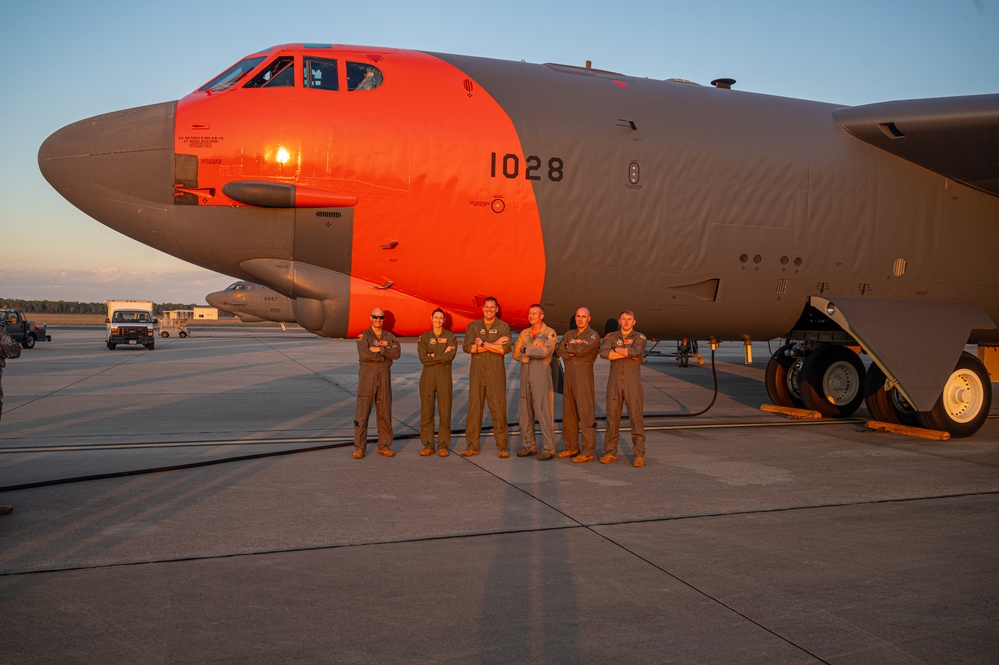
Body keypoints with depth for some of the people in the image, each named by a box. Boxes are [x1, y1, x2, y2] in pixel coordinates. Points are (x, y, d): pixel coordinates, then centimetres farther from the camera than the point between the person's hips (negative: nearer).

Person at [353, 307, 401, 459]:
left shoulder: (390, 336, 12)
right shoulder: (363, 336, 1)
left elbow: (396, 354, -5)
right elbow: (364, 355, -16)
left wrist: (379, 349, -14)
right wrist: (386, 352, -10)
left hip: (384, 375, 4)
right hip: (367, 374, -3)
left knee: (385, 412, 6)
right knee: (362, 411, -5)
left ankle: (384, 446, 14)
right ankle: (359, 447, 0)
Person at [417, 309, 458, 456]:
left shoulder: (450, 336, 6)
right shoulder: (424, 337, 8)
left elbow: (451, 356, -9)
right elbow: (423, 358, -5)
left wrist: (434, 356, -8)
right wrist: (443, 356, -8)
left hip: (444, 375, -1)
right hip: (428, 375, 1)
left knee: (445, 411, -3)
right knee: (426, 411, 0)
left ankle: (443, 445, 4)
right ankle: (428, 445, 7)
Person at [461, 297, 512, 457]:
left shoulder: (503, 327, 6)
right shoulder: (473, 326, 11)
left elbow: (505, 349, -9)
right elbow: (466, 347, -4)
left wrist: (483, 344, -9)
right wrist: (493, 345, -9)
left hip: (496, 372, -2)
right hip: (477, 372, 2)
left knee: (498, 407, -4)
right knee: (474, 406, 0)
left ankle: (502, 447, 2)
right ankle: (473, 446, 7)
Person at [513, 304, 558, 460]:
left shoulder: (550, 333, 0)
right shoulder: (524, 333, 15)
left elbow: (544, 351, -17)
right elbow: (516, 354, 5)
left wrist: (526, 350, -5)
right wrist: (535, 353, -8)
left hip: (541, 372, -6)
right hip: (525, 371, 6)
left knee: (543, 411, -8)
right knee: (526, 410, 6)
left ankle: (549, 448, -5)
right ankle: (529, 446, 14)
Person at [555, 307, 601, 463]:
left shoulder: (593, 336, 0)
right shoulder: (569, 334, 18)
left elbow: (582, 349, -17)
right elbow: (559, 350, 3)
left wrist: (569, 347, 0)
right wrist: (575, 349, -11)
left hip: (584, 375, -7)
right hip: (569, 374, 7)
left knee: (586, 413, -9)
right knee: (568, 413, 10)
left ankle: (588, 452, -9)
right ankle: (571, 448, 20)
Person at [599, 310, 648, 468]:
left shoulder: (639, 337, 4)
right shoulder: (611, 336, 9)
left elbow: (636, 351, -18)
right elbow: (603, 353, -10)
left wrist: (617, 349, -5)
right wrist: (626, 354, -12)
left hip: (633, 382, -2)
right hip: (614, 382, 2)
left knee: (636, 418, -5)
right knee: (612, 418, 3)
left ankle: (639, 455, -1)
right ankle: (610, 453, 10)